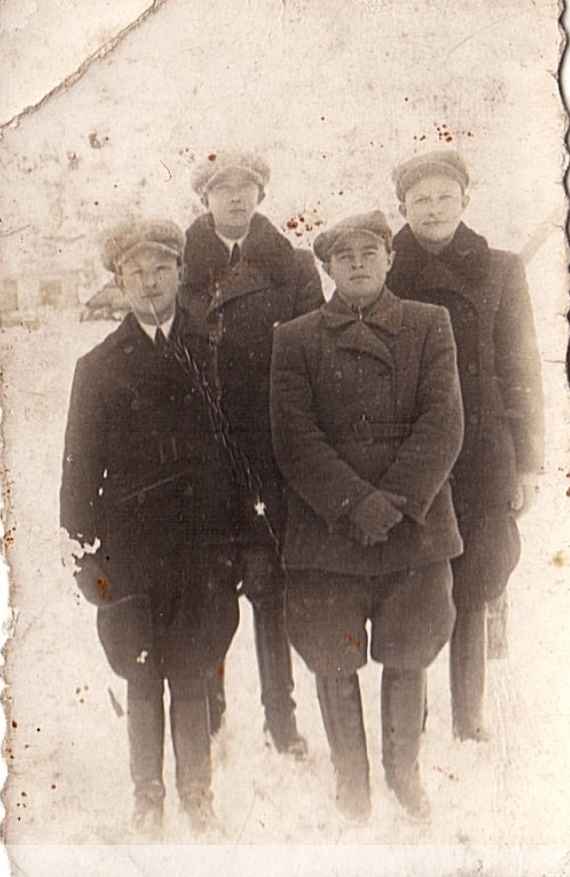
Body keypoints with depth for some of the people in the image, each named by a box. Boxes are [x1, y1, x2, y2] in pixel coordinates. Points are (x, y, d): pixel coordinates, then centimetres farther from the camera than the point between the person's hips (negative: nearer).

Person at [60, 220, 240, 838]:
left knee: (192, 675, 10)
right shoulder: (100, 366, 2)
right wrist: (84, 550, -2)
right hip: (132, 548, 0)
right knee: (142, 680, 9)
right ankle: (147, 798, 26)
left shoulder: (208, 351, 4)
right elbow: (80, 466, 3)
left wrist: (235, 532, 2)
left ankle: (197, 795, 26)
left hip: (200, 543, 1)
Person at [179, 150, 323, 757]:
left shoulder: (293, 267, 8)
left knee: (270, 581, 2)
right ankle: (207, 707, 21)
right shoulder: (181, 264, 8)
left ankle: (280, 712, 14)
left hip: (269, 450, 0)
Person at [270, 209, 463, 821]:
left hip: (414, 519, 1)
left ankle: (404, 770, 37)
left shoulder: (429, 324, 6)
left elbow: (444, 422, -4)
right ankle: (351, 782, 29)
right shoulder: (295, 339, 4)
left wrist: (396, 500, -14)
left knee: (408, 656, 13)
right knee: (334, 662, 8)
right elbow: (295, 437, -5)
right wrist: (355, 504, -16)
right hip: (325, 528, 0)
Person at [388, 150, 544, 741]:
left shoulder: (500, 270, 9)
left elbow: (521, 370, 8)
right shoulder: (384, 273, 6)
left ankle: (469, 721, 18)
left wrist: (526, 461, 2)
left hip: (481, 453, 1)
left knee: (470, 596, 3)